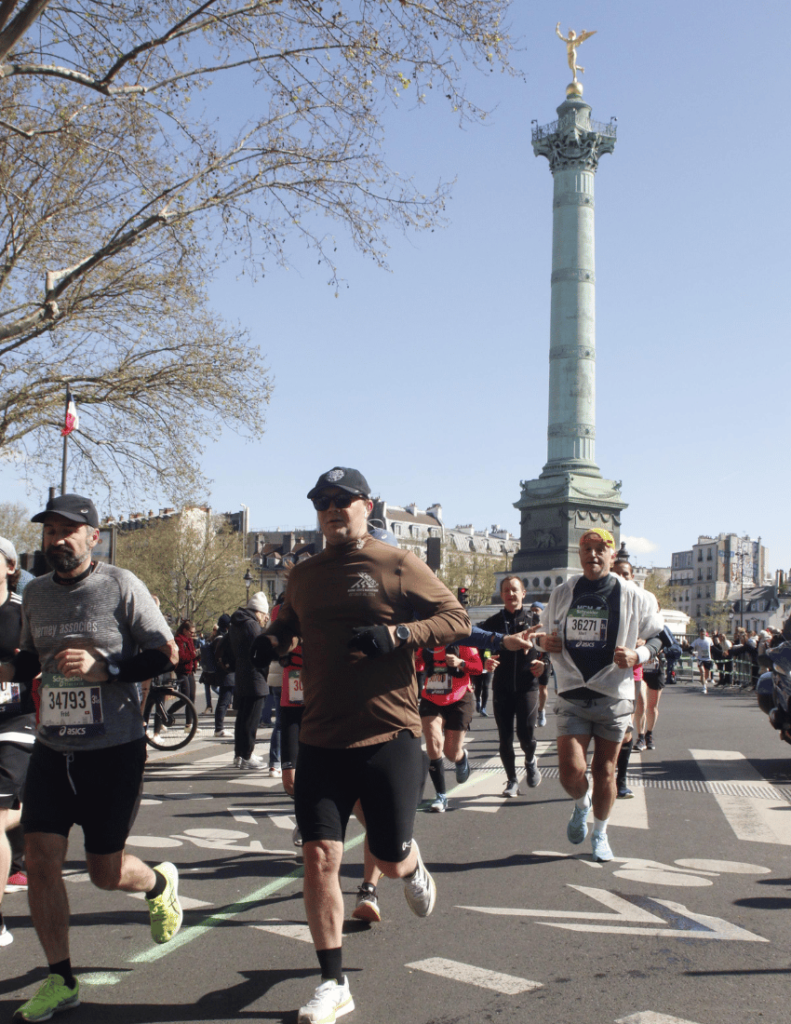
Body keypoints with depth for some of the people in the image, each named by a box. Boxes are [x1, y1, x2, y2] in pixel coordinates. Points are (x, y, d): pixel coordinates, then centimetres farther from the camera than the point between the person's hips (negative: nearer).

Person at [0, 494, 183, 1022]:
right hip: (52, 747, 5)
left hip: (114, 749, -4)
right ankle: (61, 981, 14)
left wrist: (103, 667, -20)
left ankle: (161, 883, 39)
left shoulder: (120, 585, -9)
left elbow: (167, 654, -9)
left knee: (106, 871, 4)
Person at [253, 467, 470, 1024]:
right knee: (319, 857, -2)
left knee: (390, 861, 5)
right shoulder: (303, 575, 11)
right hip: (321, 740, 3)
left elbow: (458, 619, -4)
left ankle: (414, 867, 44)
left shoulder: (399, 565, -3)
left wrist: (396, 633, -18)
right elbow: (289, 624, 28)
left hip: (389, 734, -3)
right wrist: (271, 642, 4)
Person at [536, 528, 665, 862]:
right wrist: (543, 641, -3)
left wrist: (637, 656, -14)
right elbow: (545, 632, 20)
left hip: (614, 696, -1)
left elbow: (658, 636, 6)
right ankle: (581, 805, 26)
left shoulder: (633, 596, -2)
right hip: (572, 696, 1)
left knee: (604, 772, 7)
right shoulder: (562, 593, 7)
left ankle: (600, 834, 31)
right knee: (571, 771, -9)